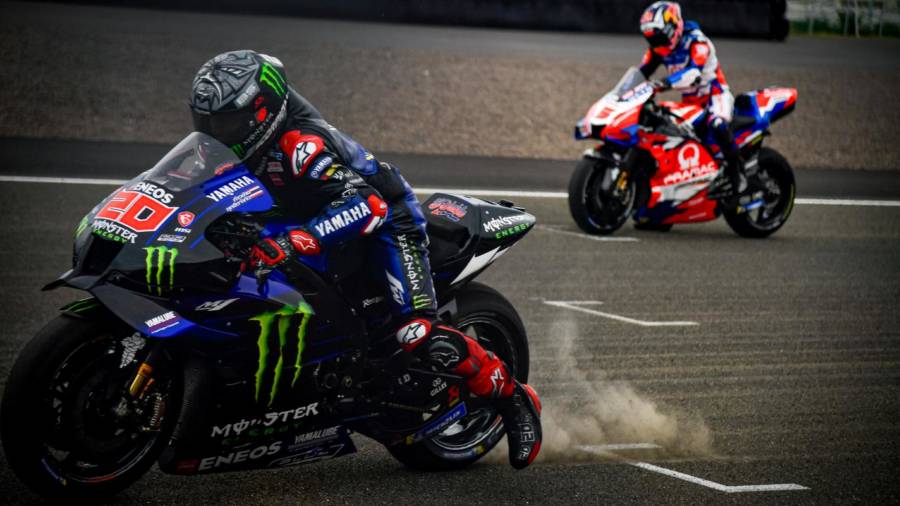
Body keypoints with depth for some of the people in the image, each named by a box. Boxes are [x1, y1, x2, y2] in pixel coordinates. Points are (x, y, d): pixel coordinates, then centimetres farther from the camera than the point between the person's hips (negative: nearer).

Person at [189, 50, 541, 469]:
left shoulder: (300, 144, -33)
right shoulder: (249, 146, -5)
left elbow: (366, 204, -46)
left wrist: (293, 241, -57)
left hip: (386, 218, -10)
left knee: (420, 334, -25)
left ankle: (514, 398, -10)